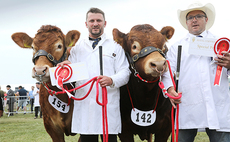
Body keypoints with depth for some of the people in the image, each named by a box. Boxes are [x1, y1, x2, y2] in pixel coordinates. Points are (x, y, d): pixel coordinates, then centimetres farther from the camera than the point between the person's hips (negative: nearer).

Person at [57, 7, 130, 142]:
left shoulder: (115, 46, 11)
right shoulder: (77, 48, 18)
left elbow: (125, 72, 3)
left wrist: (112, 80, -17)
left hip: (109, 105, -2)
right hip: (84, 104, 2)